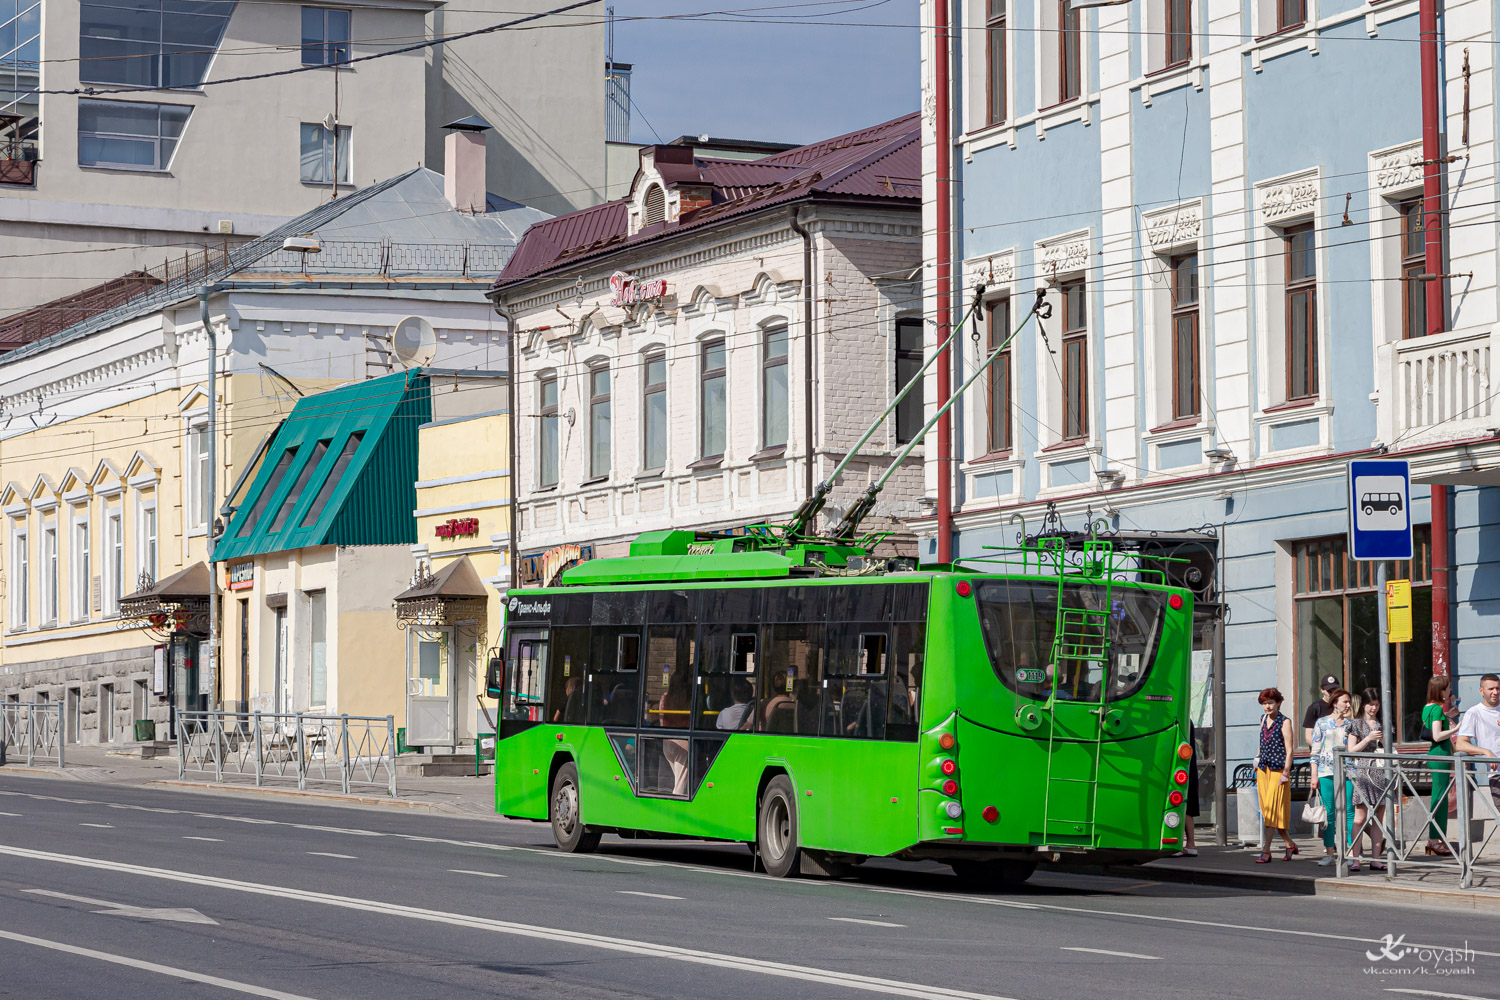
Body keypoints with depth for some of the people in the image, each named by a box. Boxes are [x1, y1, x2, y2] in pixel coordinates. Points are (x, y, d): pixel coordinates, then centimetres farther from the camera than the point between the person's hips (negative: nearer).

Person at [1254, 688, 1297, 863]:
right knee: (1265, 811, 7)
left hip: (1278, 770, -7)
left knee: (1272, 811, -10)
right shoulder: (1263, 721, 14)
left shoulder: (1284, 722, -4)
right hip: (1263, 770, 7)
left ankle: (1266, 852, -12)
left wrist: (1286, 772, -14)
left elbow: (1289, 750, -8)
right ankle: (1289, 844, 20)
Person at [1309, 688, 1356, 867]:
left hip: (1346, 770, 1)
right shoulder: (1322, 723, 8)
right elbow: (1315, 750, 7)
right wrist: (1314, 774, 0)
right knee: (1328, 812, 2)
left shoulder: (1350, 724, 12)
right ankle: (1329, 852, 7)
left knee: (1348, 811, -4)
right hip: (1326, 771, -1)